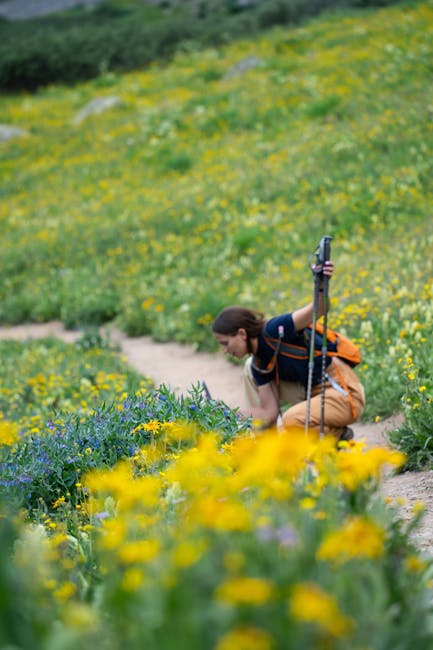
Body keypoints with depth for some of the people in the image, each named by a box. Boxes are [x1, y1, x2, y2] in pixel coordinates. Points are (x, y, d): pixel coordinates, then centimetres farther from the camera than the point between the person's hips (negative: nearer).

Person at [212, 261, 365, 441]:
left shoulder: (274, 331, -19)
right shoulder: (259, 362, 4)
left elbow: (319, 310, -32)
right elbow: (270, 412, 2)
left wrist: (321, 285, -52)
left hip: (345, 393, -8)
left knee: (291, 421, -34)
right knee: (250, 370, 5)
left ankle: (339, 436, -5)